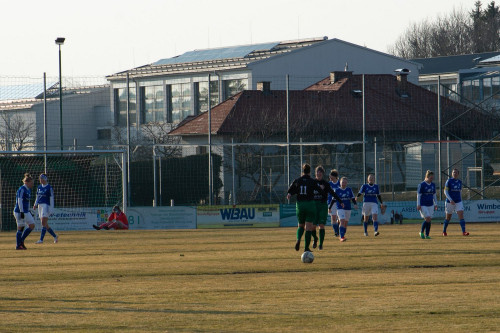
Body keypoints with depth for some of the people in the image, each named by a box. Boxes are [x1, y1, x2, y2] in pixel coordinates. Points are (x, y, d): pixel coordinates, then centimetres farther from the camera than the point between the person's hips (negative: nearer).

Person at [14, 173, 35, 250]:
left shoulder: (28, 190, 15)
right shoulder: (22, 189, -13)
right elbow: (19, 201, -18)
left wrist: (28, 211, 24)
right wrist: (22, 212, -23)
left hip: (26, 212, 9)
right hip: (19, 211, -9)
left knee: (32, 225, 4)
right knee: (20, 228, -5)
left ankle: (21, 240, 12)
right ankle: (18, 245, 1)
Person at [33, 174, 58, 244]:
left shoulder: (49, 188, -7)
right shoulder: (39, 187, 14)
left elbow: (51, 199, -9)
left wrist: (51, 209, -13)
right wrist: (35, 204, 5)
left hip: (46, 205, -8)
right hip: (40, 206, 8)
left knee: (43, 223, -14)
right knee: (45, 224, 8)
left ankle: (41, 239, -18)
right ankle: (55, 236, 21)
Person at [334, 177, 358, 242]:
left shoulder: (349, 190, 7)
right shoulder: (337, 190, 1)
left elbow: (352, 198, 9)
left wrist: (355, 204, -8)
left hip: (348, 208, 4)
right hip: (340, 209, -4)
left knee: (346, 223, 9)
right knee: (342, 221, -18)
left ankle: (343, 235, 26)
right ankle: (342, 237, -22)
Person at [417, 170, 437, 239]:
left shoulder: (433, 185, 10)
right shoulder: (422, 185, -6)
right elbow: (418, 195, -5)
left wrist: (435, 204, 16)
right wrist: (418, 205, -9)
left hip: (430, 205, 5)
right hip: (423, 205, -5)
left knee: (429, 220, 2)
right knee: (427, 219, -15)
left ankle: (427, 235, 10)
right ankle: (421, 232, 4)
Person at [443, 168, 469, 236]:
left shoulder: (459, 182, 7)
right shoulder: (449, 181, -7)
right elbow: (445, 191, -11)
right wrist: (450, 200, -23)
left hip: (458, 201, 3)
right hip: (450, 202, -3)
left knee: (461, 215, -13)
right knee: (448, 217, 8)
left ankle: (463, 231, -18)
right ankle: (444, 231, 27)